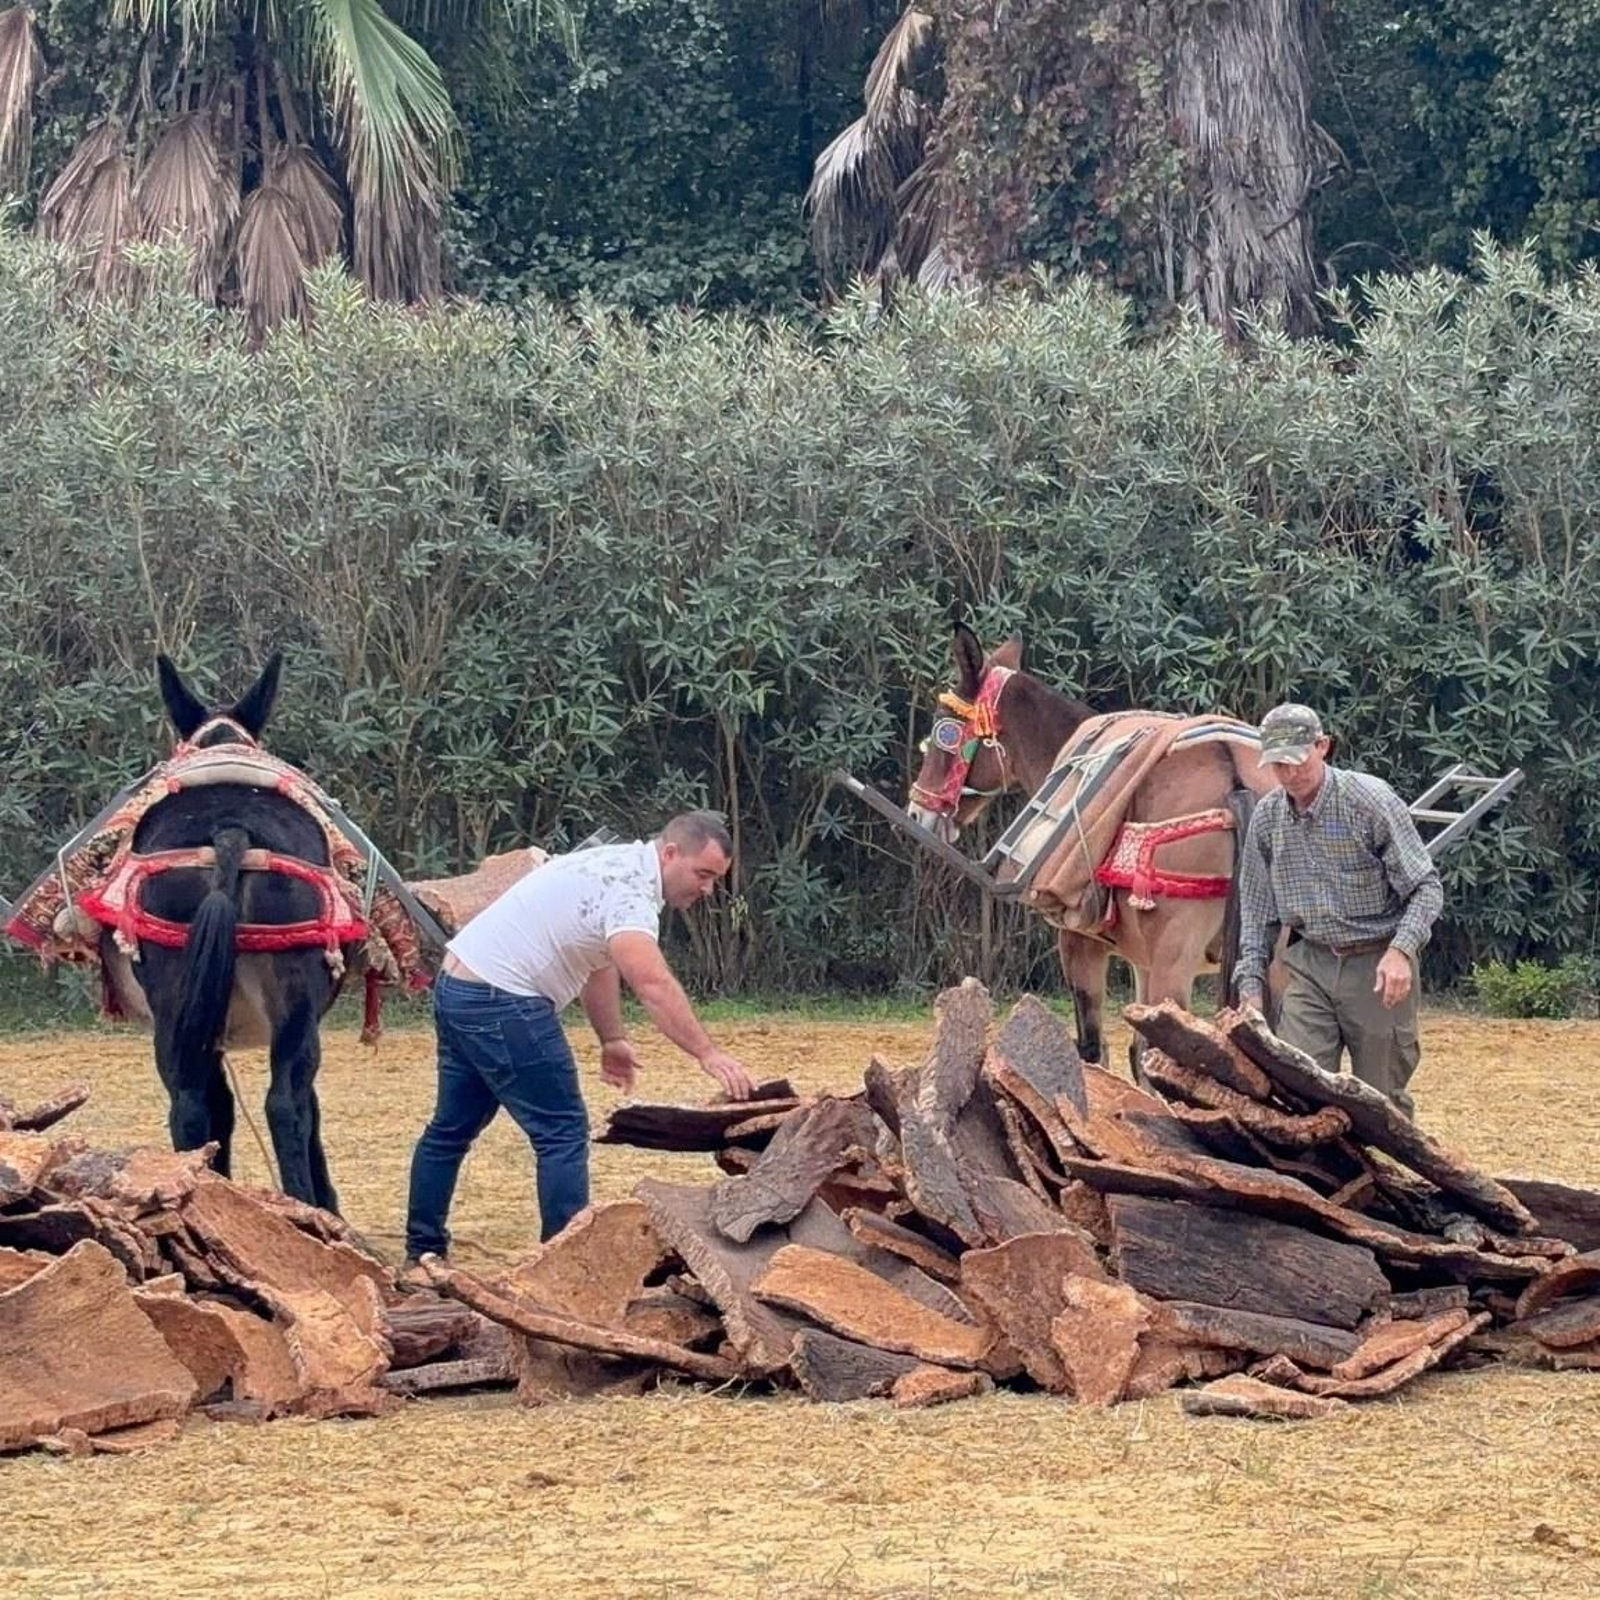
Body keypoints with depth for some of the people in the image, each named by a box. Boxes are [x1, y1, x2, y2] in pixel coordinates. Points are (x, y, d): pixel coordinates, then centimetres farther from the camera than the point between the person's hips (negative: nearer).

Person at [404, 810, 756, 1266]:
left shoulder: (621, 867, 13)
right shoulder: (629, 890, -20)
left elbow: (599, 963, 19)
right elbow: (653, 984, -33)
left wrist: (612, 1039, 13)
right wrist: (708, 1055, -35)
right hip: (501, 1003, -11)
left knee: (451, 1128, 18)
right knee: (562, 1132, -7)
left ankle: (422, 1254, 26)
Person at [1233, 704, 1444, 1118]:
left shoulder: (1371, 800, -11)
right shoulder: (1267, 816, 3)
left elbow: (1426, 887, -10)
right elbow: (1257, 911, 13)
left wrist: (1401, 951, -25)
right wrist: (1251, 985, 5)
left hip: (1377, 967, -4)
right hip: (1310, 966, 4)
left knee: (1383, 1099, 4)